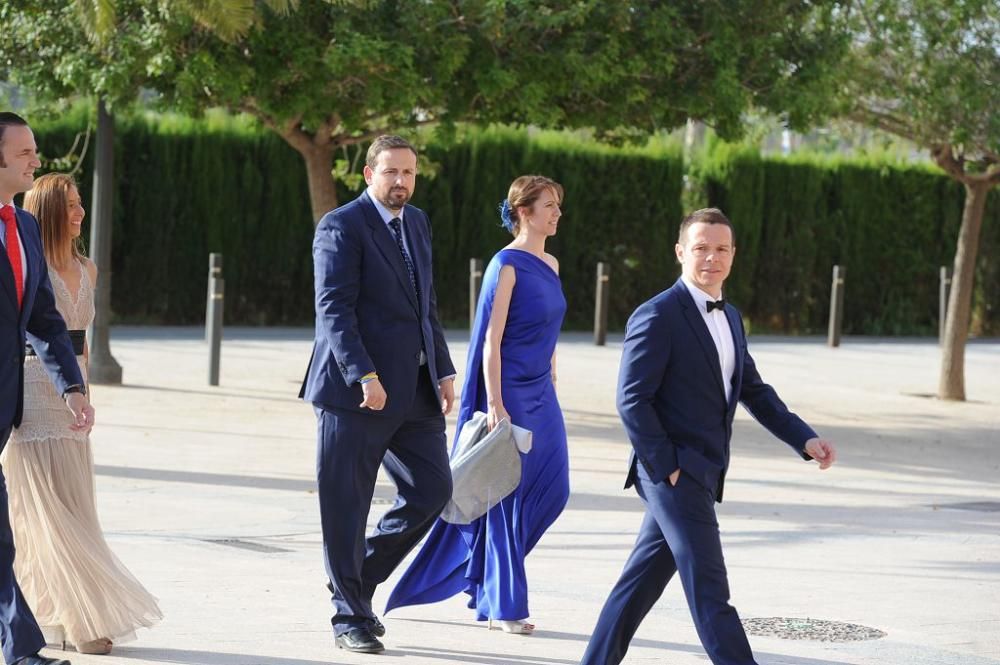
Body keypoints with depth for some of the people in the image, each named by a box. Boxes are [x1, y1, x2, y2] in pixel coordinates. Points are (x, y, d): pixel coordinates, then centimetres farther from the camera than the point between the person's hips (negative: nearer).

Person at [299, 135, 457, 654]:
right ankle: (350, 617, 10)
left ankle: (358, 577, 22)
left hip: (415, 391, 7)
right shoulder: (342, 227, -8)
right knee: (346, 507, 0)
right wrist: (364, 376, -24)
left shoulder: (417, 224, 16)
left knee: (432, 490, 5)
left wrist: (444, 371, 10)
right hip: (357, 392, -7)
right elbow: (333, 308, -16)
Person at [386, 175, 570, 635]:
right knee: (507, 492, -3)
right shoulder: (507, 265, -13)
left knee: (551, 488, 3)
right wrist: (495, 405, -20)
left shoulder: (550, 265, 11)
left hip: (540, 395, 8)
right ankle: (503, 605, 5)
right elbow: (491, 339, -16)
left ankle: (486, 575, 21)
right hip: (510, 392, -8)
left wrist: (550, 387, 18)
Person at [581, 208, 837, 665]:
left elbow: (754, 392, 20)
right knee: (709, 592, -8)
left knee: (642, 580, 13)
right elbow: (632, 399, -16)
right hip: (674, 474, -9)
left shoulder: (729, 318, 15)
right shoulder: (658, 316, -12)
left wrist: (805, 440, 8)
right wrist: (667, 467, -17)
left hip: (700, 475, 9)